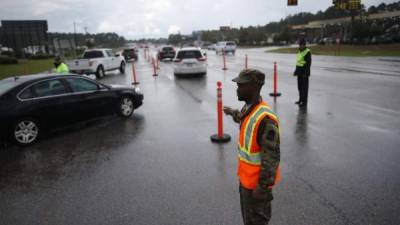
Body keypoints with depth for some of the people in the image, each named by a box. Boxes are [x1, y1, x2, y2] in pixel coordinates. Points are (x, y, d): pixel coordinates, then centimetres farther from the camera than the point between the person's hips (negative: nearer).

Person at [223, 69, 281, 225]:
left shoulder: (265, 119, -31)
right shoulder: (248, 108, -2)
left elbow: (272, 157, -27)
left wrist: (263, 186, -22)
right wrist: (232, 112, 42)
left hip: (257, 181, -8)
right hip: (246, 176, 8)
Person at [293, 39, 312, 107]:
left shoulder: (307, 52, -11)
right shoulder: (299, 51, 15)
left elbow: (308, 63, -15)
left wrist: (306, 73, -20)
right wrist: (296, 71, 19)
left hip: (304, 73, -8)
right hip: (299, 72, 8)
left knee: (304, 87, -4)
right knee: (299, 86, 14)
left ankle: (304, 101, 1)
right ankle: (300, 99, 24)